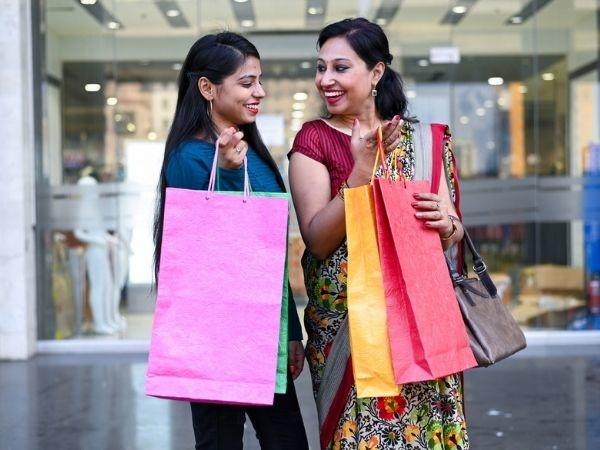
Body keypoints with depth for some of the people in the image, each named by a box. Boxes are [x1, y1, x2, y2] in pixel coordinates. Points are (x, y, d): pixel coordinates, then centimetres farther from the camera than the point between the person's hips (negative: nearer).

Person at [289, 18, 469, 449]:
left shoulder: (422, 139, 7)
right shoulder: (314, 139, -1)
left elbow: (454, 233, 9)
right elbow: (318, 241, -11)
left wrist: (446, 224, -14)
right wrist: (361, 168, -21)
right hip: (347, 322, -2)